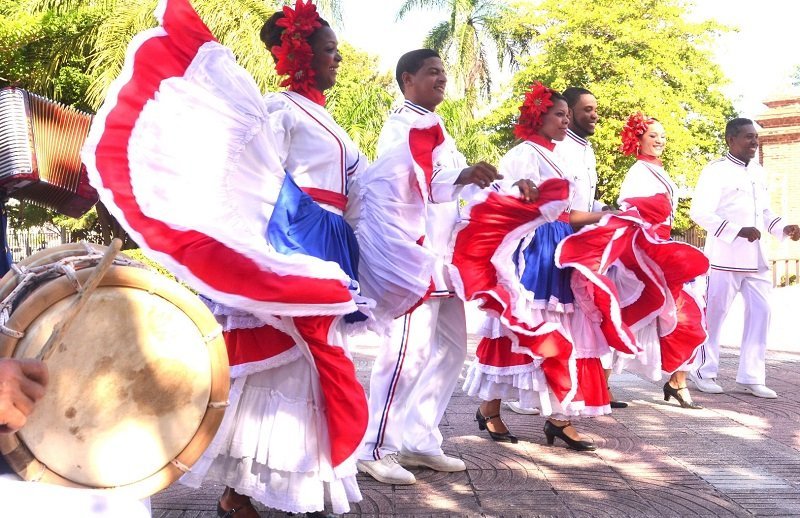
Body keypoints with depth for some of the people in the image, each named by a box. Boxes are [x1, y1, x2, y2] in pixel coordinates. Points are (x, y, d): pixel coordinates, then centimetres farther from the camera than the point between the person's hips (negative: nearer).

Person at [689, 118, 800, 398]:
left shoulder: (758, 172, 16)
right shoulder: (716, 171, -8)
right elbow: (700, 212, -16)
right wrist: (739, 231, -24)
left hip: (756, 257, 7)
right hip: (725, 257, -7)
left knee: (761, 312, 5)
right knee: (715, 314, 1)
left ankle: (751, 376, 14)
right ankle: (704, 372, 15)